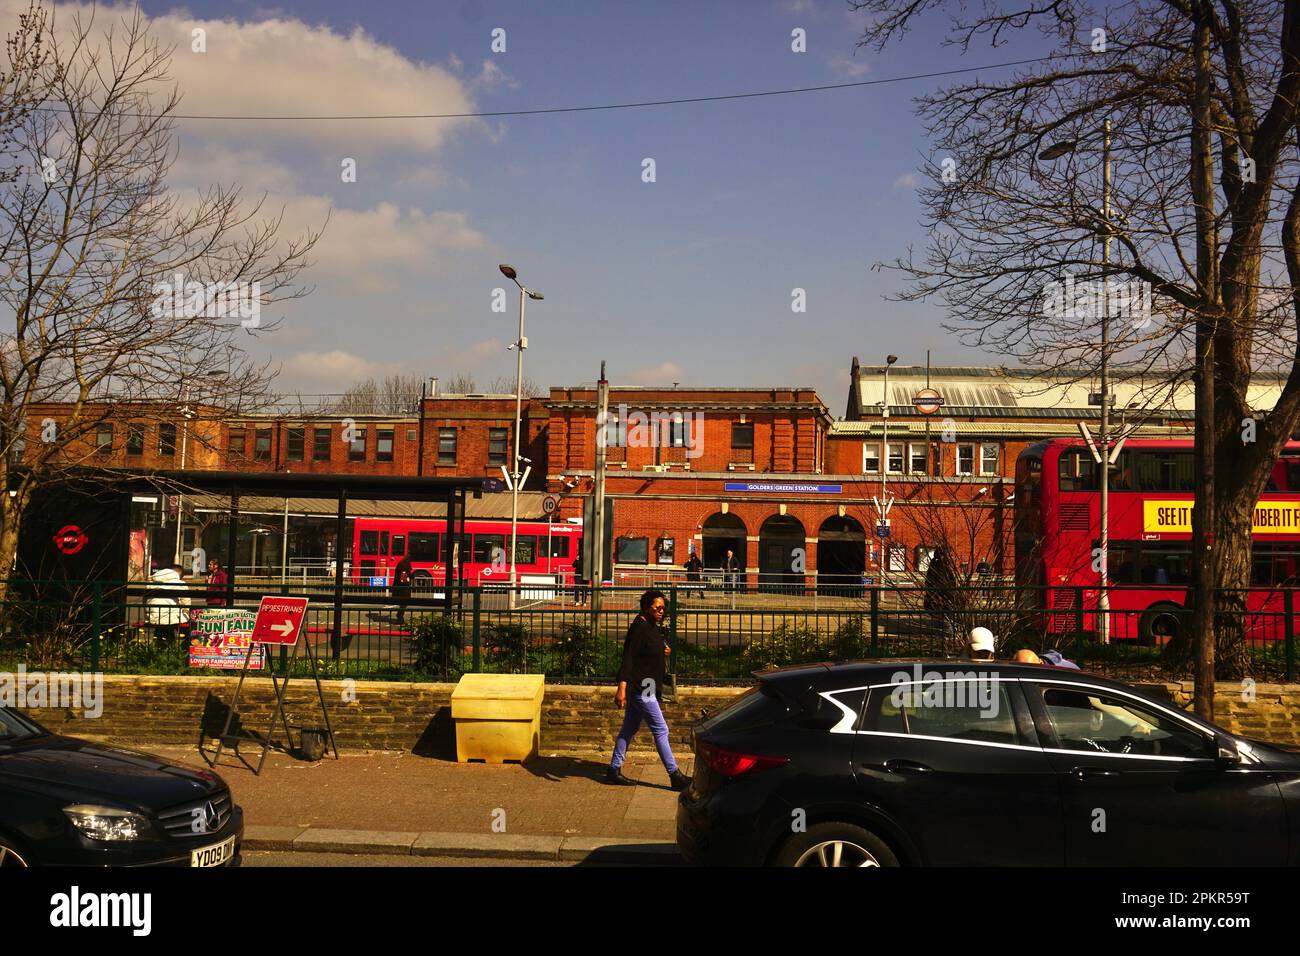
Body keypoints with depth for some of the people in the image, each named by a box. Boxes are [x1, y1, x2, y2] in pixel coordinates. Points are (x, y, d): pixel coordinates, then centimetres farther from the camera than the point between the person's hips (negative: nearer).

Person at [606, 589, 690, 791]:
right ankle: (675, 776, -1)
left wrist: (663, 651, 8)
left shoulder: (651, 627, 12)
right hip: (641, 686, -10)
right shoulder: (639, 628, -17)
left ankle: (614, 770, 21)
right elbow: (628, 658, -22)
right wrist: (621, 688, -27)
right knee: (661, 730, -6)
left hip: (642, 687, 10)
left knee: (630, 728, 14)